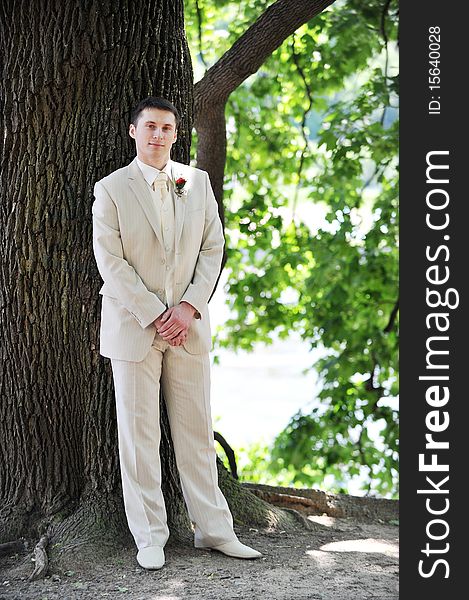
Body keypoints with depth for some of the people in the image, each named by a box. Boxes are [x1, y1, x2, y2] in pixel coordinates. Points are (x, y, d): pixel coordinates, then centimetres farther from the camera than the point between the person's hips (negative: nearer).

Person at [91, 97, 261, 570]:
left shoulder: (198, 182, 8)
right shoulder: (111, 189, -3)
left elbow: (213, 248, 6)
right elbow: (110, 262, -8)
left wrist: (189, 307, -7)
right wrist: (156, 317, -13)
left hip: (188, 324, 3)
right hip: (133, 326, -3)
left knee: (196, 432, 8)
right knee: (139, 434, 1)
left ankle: (213, 529, 16)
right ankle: (149, 538, 10)